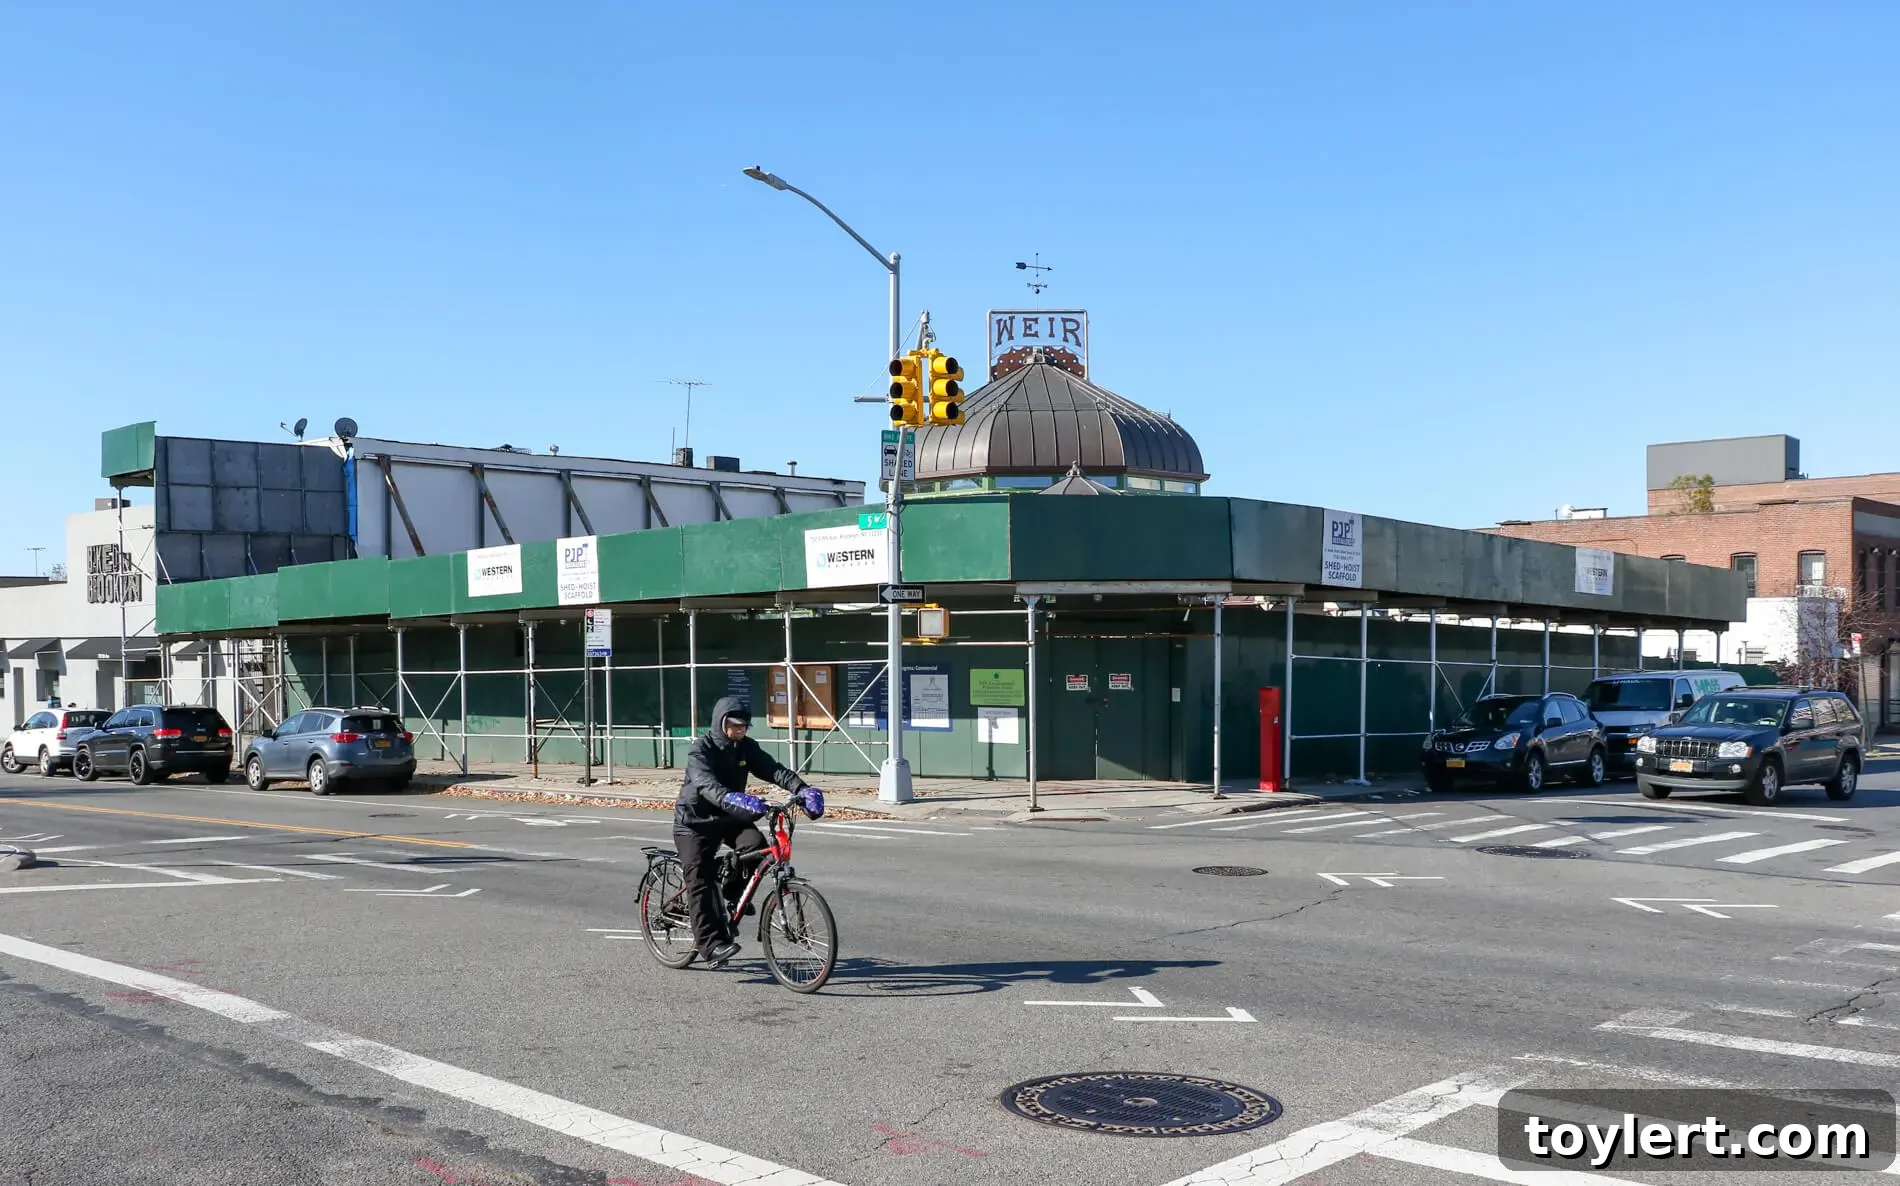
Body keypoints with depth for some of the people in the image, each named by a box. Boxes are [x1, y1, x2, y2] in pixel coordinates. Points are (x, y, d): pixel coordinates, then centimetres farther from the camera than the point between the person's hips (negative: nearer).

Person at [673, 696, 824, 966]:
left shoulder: (746, 747, -5)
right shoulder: (701, 750, -20)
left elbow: (774, 770, -17)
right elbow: (706, 785, -37)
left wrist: (804, 789, -34)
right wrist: (732, 799, -57)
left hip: (728, 818, 4)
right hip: (694, 821, -4)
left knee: (755, 844, -23)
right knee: (700, 879, -13)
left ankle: (734, 894, 2)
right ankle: (712, 943, -11)